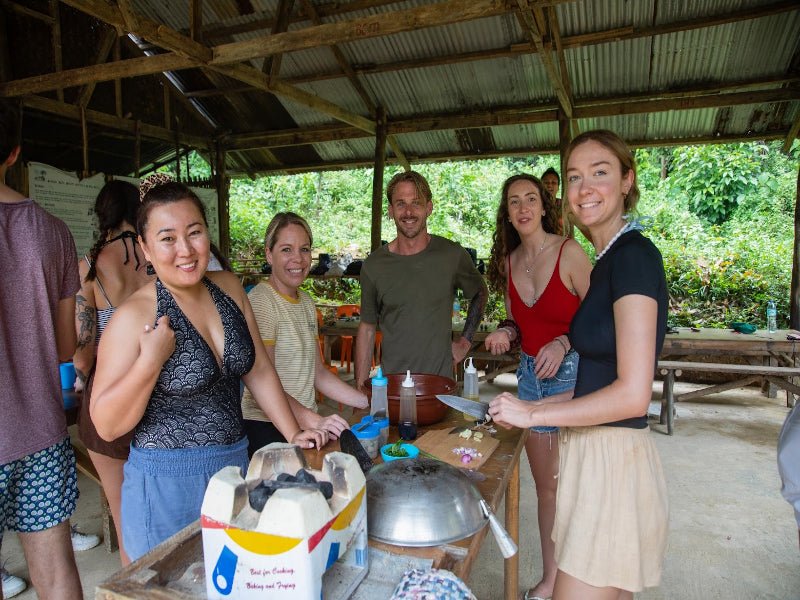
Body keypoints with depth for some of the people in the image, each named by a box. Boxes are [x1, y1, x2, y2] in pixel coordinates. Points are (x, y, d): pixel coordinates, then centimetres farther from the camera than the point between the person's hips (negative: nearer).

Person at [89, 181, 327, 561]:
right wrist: (151, 360, -26)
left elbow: (258, 370, 7)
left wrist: (293, 433, 4)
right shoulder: (134, 316, -15)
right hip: (167, 486, -5)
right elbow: (106, 426, -13)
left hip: (235, 468, 5)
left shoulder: (228, 288, 0)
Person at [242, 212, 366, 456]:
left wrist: (369, 403, 5)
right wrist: (314, 420, -32)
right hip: (266, 429, -7)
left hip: (306, 424, 7)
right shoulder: (260, 301, -14)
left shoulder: (306, 302, 11)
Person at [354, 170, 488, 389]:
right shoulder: (373, 265, -4)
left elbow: (480, 294, 13)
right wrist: (360, 387, -1)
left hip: (441, 380, 0)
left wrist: (465, 340, 4)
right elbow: (367, 329, 2)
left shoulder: (452, 254, -5)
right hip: (390, 383, 0)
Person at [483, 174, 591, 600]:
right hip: (531, 374, 5)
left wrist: (563, 343, -25)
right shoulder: (508, 261, 4)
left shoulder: (570, 253, -12)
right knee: (545, 484, 15)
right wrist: (506, 333, -7)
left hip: (571, 373, -5)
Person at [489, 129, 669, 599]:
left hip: (614, 458, -9)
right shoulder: (609, 259, 11)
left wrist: (534, 414, -13)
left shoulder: (634, 255, -16)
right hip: (596, 453, 9)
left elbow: (633, 395, -21)